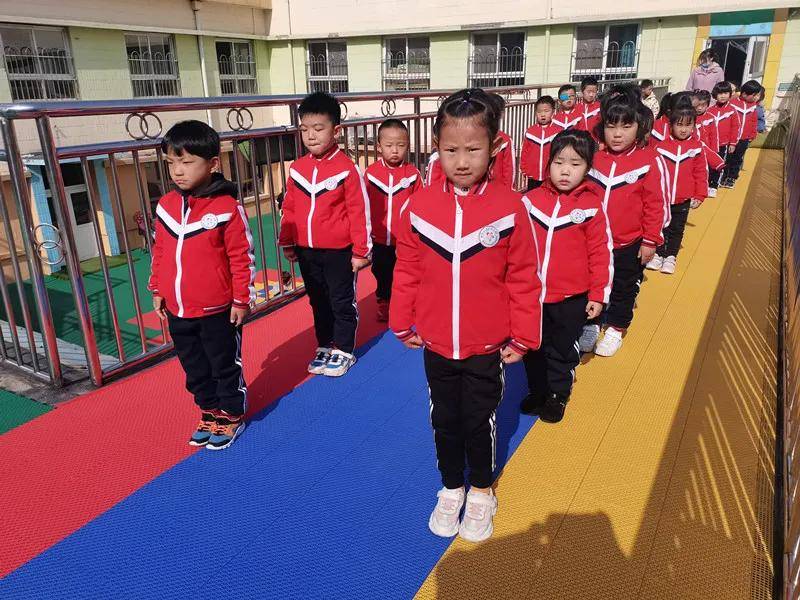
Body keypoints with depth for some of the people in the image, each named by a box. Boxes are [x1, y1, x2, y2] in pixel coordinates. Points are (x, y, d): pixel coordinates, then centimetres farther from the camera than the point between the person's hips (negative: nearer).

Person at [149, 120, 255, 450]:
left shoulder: (227, 208, -15)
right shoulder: (165, 206, 3)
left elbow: (242, 257, -11)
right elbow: (160, 253, 13)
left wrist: (242, 299, -10)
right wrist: (158, 290, 14)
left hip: (217, 310, -6)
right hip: (177, 311, 6)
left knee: (225, 366, 11)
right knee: (195, 369, 19)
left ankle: (231, 416, 30)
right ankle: (210, 413, 38)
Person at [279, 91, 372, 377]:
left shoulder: (347, 168, -13)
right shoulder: (297, 168, 2)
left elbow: (359, 212, -11)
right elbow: (289, 209, 10)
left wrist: (361, 251, -9)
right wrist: (287, 243, 12)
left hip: (338, 251, -5)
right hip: (306, 251, 5)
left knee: (342, 303, 9)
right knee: (318, 302, 18)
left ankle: (343, 351, 24)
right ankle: (324, 347, 33)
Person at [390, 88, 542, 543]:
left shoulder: (510, 207, -14)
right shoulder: (419, 206, -8)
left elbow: (524, 278, -8)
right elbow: (407, 271, 0)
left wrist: (523, 336, -5)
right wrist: (403, 324, 5)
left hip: (488, 347, -2)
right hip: (436, 346, 2)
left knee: (480, 423, 15)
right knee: (445, 421, 19)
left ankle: (482, 492, 39)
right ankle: (451, 489, 41)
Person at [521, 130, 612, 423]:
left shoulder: (591, 206, -9)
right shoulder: (531, 200, -3)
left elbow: (601, 253, -5)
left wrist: (598, 295, -4)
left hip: (572, 298, -2)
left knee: (563, 350, 14)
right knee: (534, 347, 17)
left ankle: (557, 395, 34)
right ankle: (537, 390, 38)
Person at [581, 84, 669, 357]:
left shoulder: (651, 162, -12)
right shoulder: (594, 158, -2)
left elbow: (657, 205, -8)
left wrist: (650, 241, -7)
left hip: (629, 245, -3)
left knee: (623, 289, 14)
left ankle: (615, 329, 32)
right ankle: (591, 324, 33)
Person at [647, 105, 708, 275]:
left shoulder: (697, 146, -2)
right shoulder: (661, 145, -5)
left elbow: (701, 173, 0)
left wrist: (700, 195, -2)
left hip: (683, 200, 1)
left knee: (677, 229, 10)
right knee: (661, 227, 11)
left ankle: (670, 256, 21)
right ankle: (658, 254, 24)